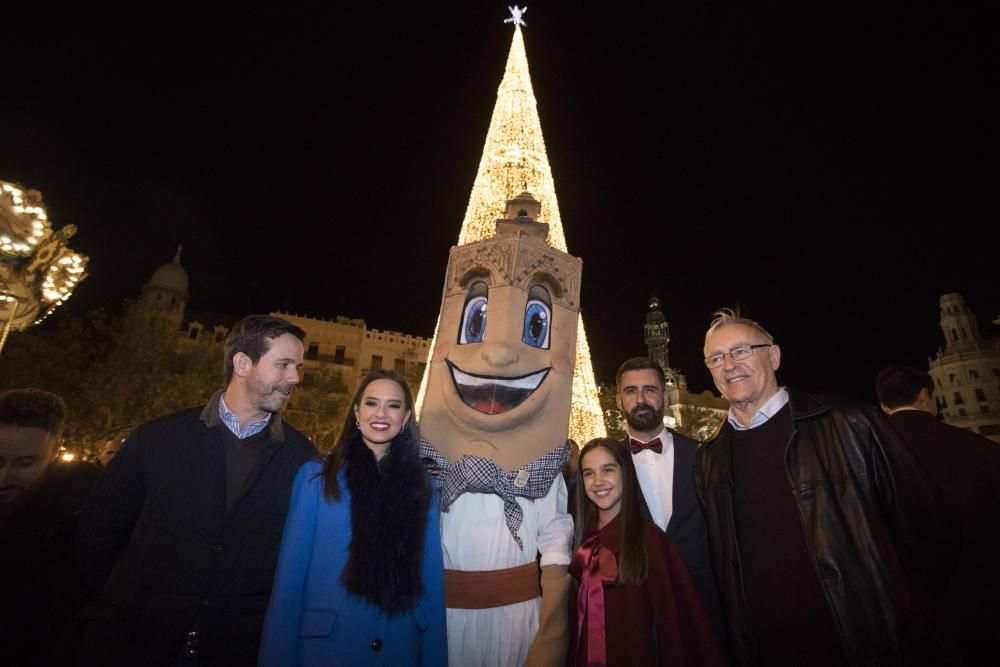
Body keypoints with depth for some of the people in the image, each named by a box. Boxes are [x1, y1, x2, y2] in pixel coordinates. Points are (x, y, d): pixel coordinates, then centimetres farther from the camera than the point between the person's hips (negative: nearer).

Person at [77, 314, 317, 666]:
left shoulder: (302, 457, -8)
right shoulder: (158, 437, -6)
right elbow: (100, 528, 3)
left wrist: (273, 615, -2)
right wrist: (124, 601, 4)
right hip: (135, 638, 1)